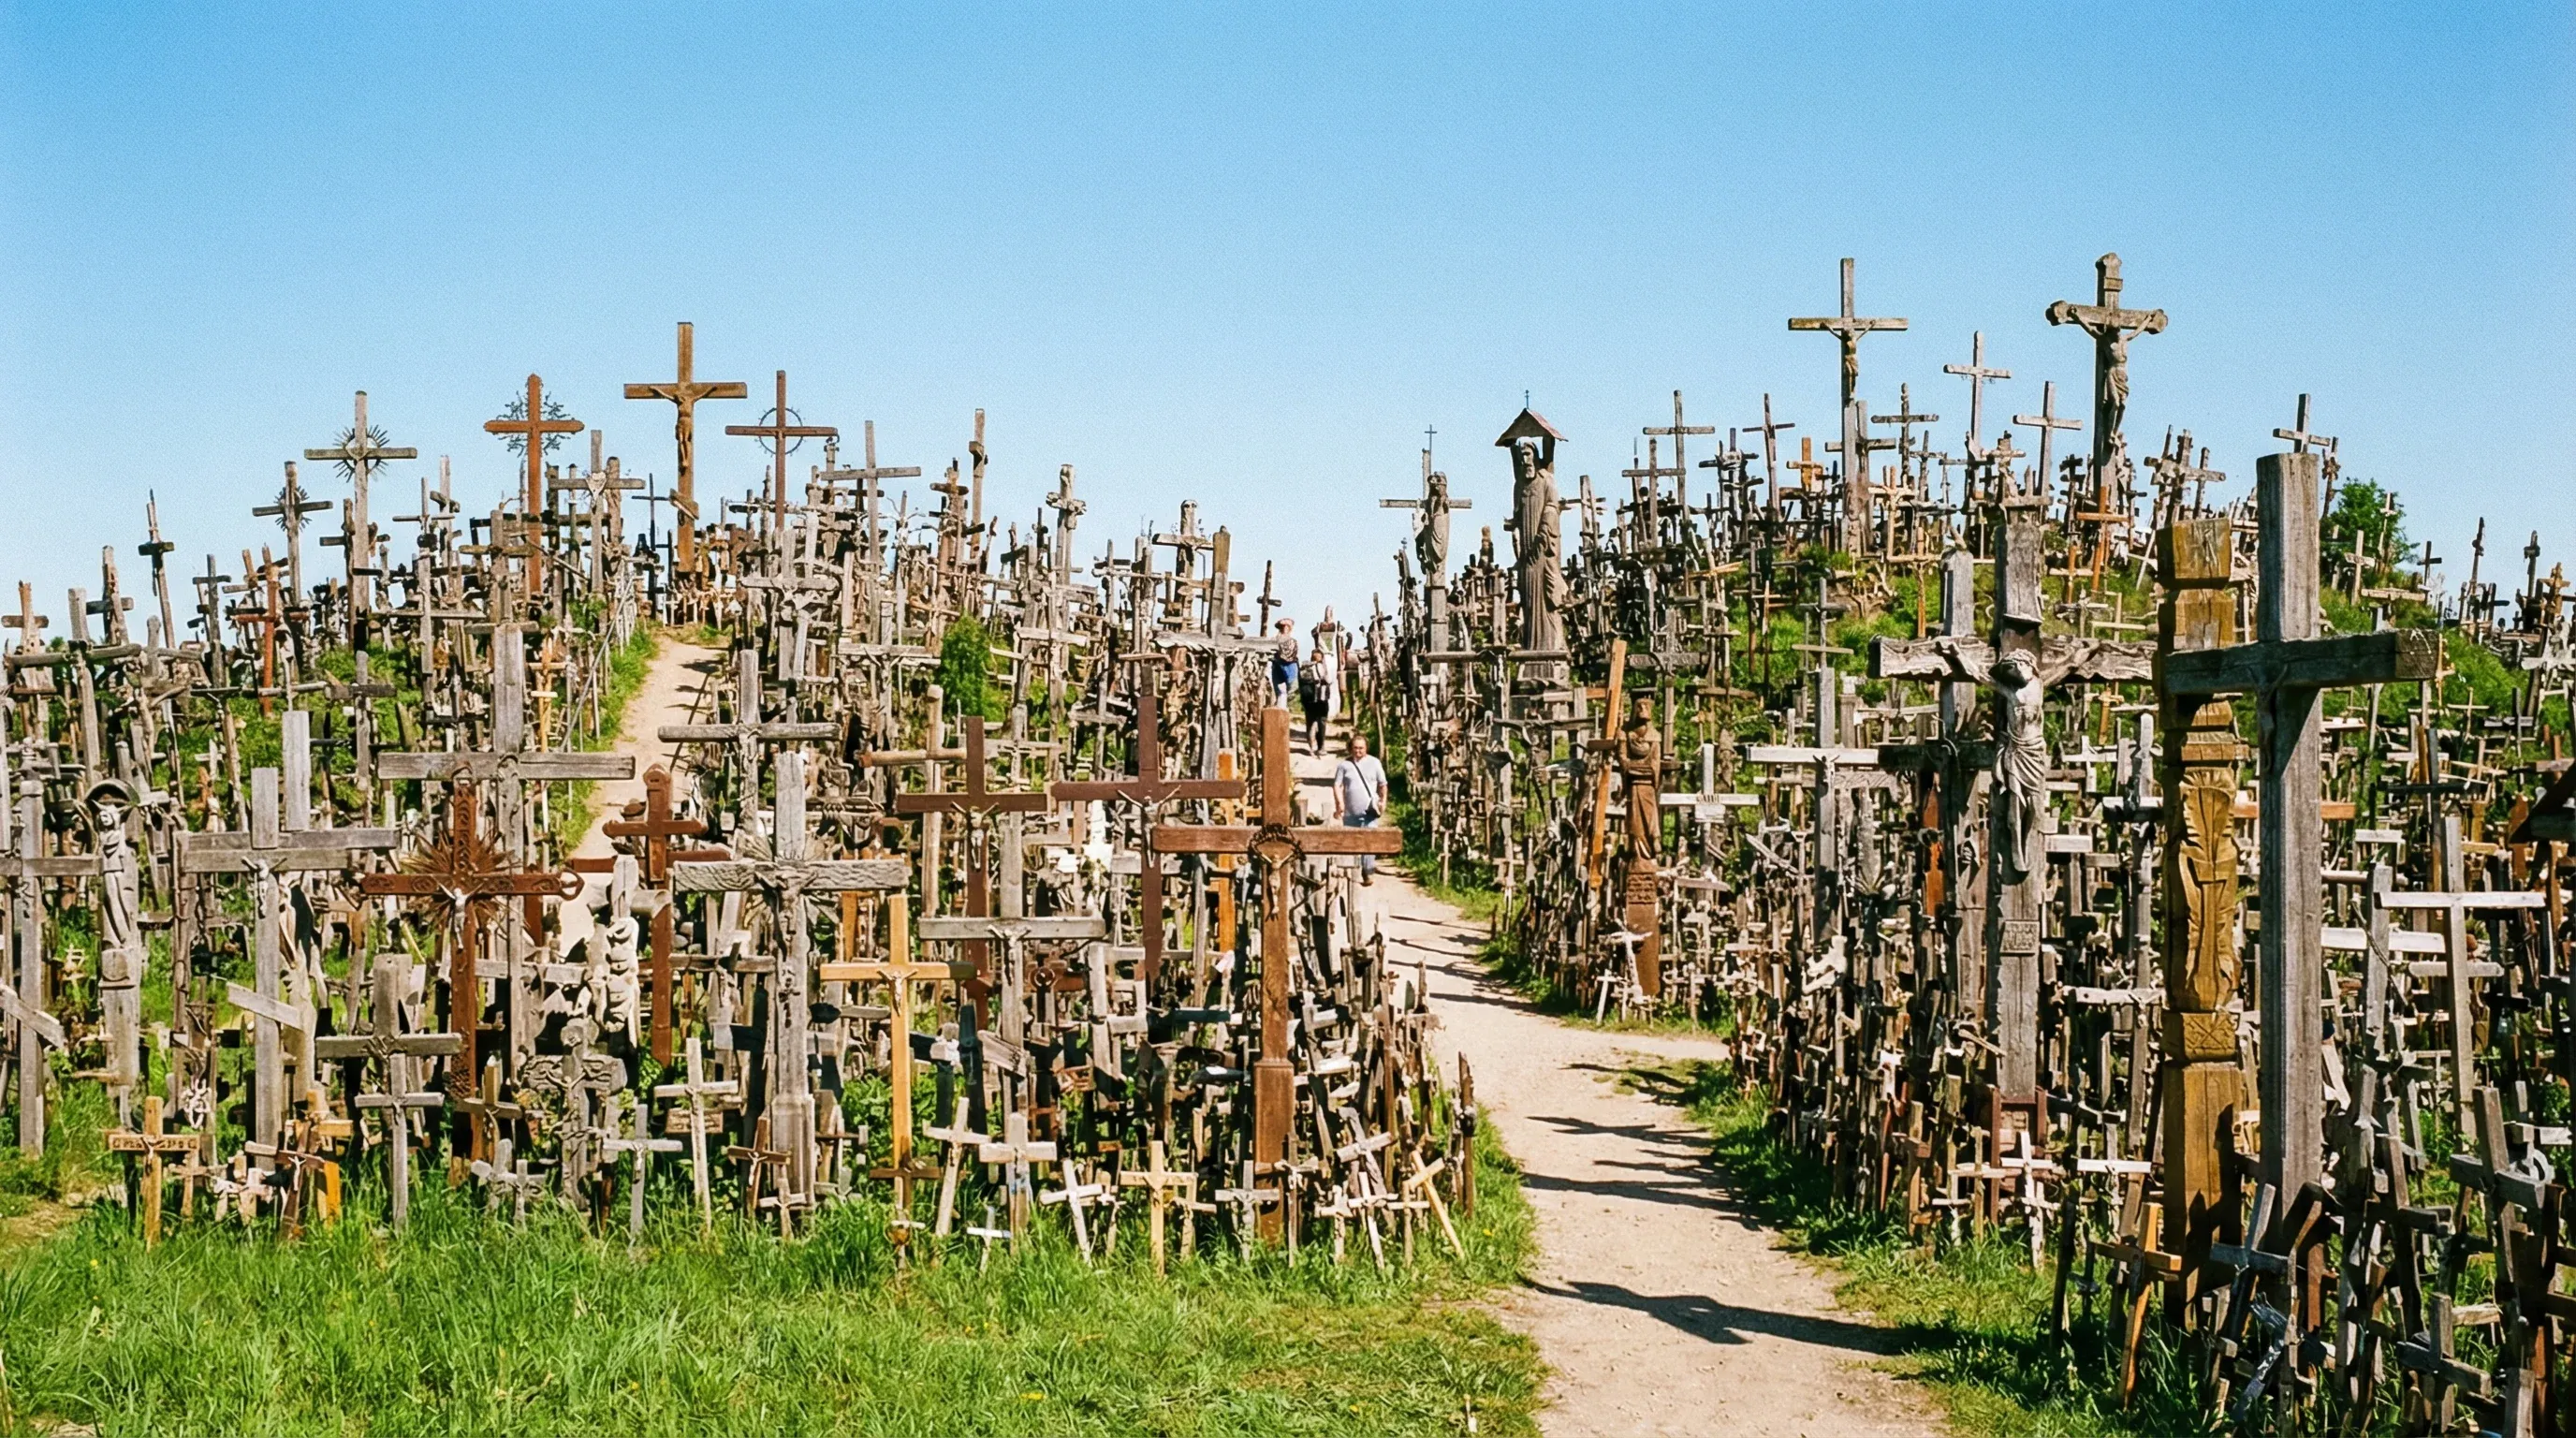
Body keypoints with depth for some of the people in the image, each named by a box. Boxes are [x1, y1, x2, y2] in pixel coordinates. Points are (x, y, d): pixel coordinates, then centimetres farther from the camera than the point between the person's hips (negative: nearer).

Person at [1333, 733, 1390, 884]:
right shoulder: (1344, 765, 4)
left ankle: (1368, 872, -10)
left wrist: (1383, 801, 0)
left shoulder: (1374, 763, 4)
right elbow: (1337, 785, 0)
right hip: (1351, 811, 2)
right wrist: (1339, 801, -13)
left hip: (1369, 810, -2)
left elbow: (1382, 784, 9)